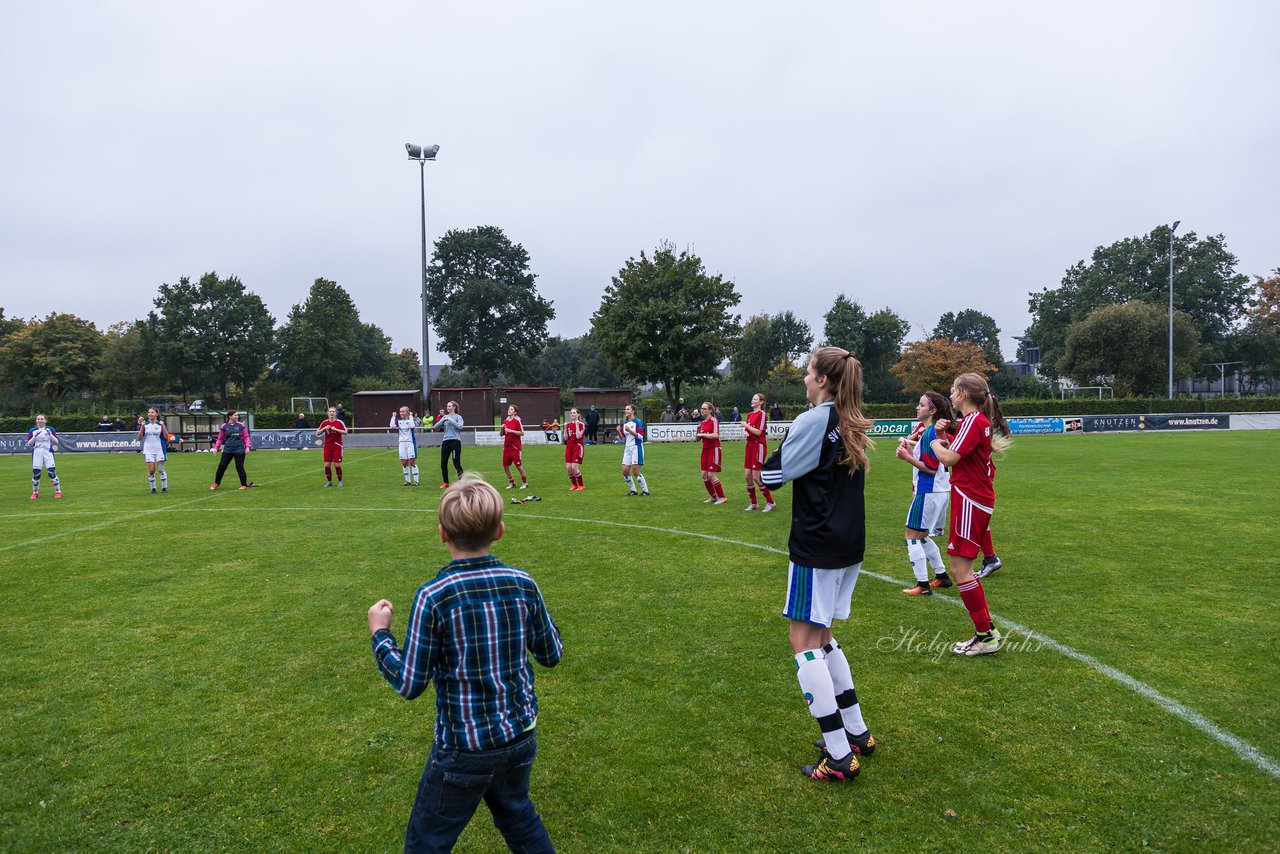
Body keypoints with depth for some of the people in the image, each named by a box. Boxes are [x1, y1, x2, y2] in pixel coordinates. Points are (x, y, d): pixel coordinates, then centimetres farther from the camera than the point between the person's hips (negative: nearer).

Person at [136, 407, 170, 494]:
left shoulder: (160, 424, 1)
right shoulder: (145, 425, 4)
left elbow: (166, 437, -7)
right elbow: (139, 438, 0)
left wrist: (163, 426, -17)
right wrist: (142, 427, -11)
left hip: (159, 450, -1)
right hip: (148, 450, 1)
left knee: (161, 469, 0)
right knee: (151, 470, -3)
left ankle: (164, 487, 10)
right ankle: (153, 488, 11)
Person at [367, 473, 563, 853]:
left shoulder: (433, 597, -21)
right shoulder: (523, 584, -10)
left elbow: (409, 685, -15)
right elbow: (552, 654, 2)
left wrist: (380, 633, -1)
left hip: (463, 749, -4)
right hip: (521, 736, 5)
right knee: (517, 815, 30)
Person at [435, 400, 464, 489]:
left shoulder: (458, 417, 2)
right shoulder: (445, 417, 14)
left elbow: (460, 426, -16)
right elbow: (436, 427, 5)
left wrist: (450, 420, -16)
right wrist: (443, 420, -9)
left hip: (455, 441, -5)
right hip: (445, 441, 5)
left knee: (457, 463, -9)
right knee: (443, 463, 5)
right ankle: (446, 483, 19)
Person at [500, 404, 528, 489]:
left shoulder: (517, 421, -7)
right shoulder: (505, 421, 12)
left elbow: (522, 433, -13)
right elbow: (501, 434, 18)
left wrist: (511, 431, -18)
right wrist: (502, 428, -2)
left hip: (515, 446, -6)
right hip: (507, 446, 7)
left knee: (518, 464, -4)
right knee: (505, 465, 6)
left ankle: (525, 482, 10)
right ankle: (511, 482, 21)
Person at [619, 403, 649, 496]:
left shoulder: (638, 422, -8)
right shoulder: (624, 423, 13)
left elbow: (640, 436, -14)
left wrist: (630, 430, -22)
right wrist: (619, 431, -2)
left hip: (636, 447, -7)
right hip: (627, 448, 7)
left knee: (635, 471, -10)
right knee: (625, 471, 1)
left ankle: (645, 490, 3)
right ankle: (633, 490, 15)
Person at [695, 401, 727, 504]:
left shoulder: (714, 420, -10)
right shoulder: (702, 422, 13)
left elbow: (715, 435, -24)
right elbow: (697, 438, 16)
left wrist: (702, 434, -16)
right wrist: (698, 430, -3)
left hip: (714, 449, -8)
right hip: (705, 449, 8)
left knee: (711, 475, -11)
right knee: (704, 474, 6)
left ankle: (722, 497, 1)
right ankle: (713, 497, 19)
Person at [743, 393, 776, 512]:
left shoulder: (761, 414, -10)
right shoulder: (749, 414, 13)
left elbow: (758, 432, -17)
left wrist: (746, 426, -9)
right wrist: (746, 433, 2)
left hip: (759, 446, -8)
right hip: (750, 445, 8)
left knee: (756, 477, -9)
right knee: (748, 476, 5)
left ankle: (770, 503, 1)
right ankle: (753, 503, 17)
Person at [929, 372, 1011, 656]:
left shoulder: (973, 420, -16)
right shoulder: (979, 420, 17)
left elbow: (948, 459, -22)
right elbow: (957, 454, 17)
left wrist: (936, 443, -3)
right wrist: (943, 437, 1)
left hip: (971, 501, -11)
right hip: (976, 500, 11)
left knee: (960, 568, -7)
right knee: (962, 567, 15)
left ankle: (986, 636, 0)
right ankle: (987, 630, 22)